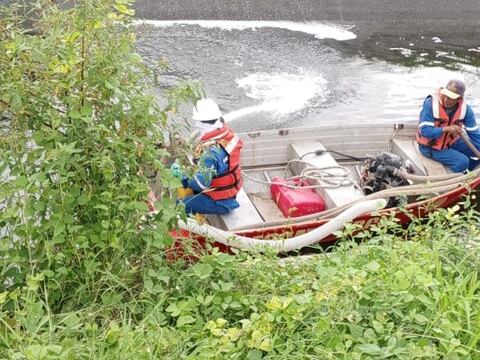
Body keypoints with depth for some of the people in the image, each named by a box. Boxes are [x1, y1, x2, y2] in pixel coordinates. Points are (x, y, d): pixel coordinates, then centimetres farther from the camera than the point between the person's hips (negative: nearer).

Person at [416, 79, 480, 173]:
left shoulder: (465, 109, -12)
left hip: (452, 143, 6)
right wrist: (445, 129, -41)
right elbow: (425, 131, -27)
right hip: (430, 147, -6)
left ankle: (464, 172, 15)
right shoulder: (430, 104, -24)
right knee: (462, 162, -22)